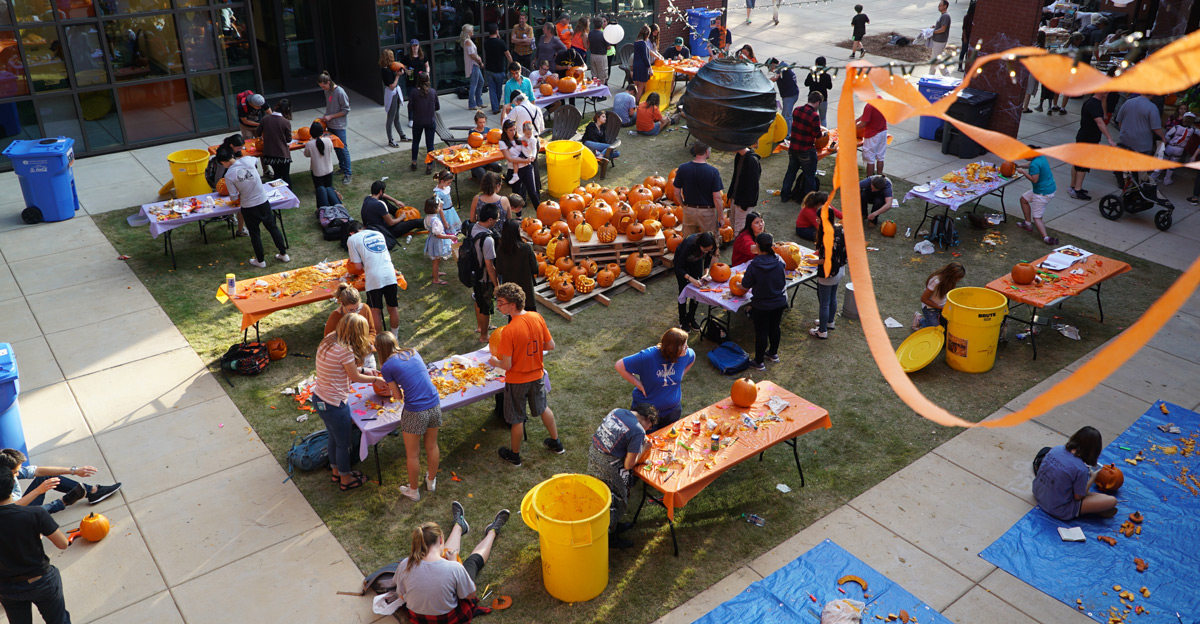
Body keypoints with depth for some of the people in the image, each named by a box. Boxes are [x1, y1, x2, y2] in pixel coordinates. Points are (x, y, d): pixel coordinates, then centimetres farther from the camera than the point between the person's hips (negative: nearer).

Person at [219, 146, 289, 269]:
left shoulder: (229, 175, -17)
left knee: (254, 234, 15)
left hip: (248, 208, -3)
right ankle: (283, 254, 27)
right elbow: (256, 160, 17)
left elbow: (234, 197, -10)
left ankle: (260, 261, 27)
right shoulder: (247, 160, -10)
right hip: (263, 202, 3)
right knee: (272, 227, 19)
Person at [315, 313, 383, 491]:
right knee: (343, 443, 14)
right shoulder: (345, 350, -27)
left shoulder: (328, 341, -1)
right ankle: (345, 480, 34)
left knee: (334, 438, 28)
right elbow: (355, 377, -12)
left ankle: (336, 471, 49)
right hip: (334, 405, -9)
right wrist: (376, 379, 3)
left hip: (319, 398, 9)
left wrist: (363, 370, 10)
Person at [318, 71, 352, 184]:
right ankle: (342, 167, 28)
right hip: (330, 125, 8)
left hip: (339, 126, -8)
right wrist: (325, 116, 3)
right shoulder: (327, 91, 5)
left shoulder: (340, 92, -18)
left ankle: (348, 173, 1)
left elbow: (346, 110, -16)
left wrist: (330, 116, -16)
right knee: (336, 147, 15)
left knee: (342, 148, -4)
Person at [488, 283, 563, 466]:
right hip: (537, 375, 5)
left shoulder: (509, 331, -31)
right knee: (543, 408, 29)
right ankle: (556, 443, 45)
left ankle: (515, 455, 35)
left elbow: (507, 365, -25)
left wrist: (495, 362, -4)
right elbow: (551, 345, -4)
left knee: (517, 419, 15)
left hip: (516, 381, -5)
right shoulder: (537, 317, -14)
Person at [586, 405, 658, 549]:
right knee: (613, 500, 15)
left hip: (593, 455, 8)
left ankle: (613, 525, 48)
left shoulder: (617, 411, 1)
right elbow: (628, 464, -17)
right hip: (608, 466, -8)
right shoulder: (638, 431, -20)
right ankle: (609, 536, 32)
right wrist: (644, 449, -2)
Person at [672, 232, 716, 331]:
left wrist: (706, 272, -24)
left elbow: (708, 259, -8)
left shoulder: (709, 247, -32)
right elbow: (679, 268, -36)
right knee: (683, 291, -4)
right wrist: (691, 279, -48)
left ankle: (691, 319, 16)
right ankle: (683, 321, 9)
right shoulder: (690, 244, -44)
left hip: (696, 261, 4)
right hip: (681, 259, -4)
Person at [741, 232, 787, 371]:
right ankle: (773, 353, 42)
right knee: (774, 327, 23)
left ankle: (759, 362, 19)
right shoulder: (779, 261, -12)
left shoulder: (754, 265, -24)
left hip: (761, 306, -4)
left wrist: (742, 277, 10)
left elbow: (746, 284, -13)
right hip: (779, 302, 4)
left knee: (761, 332, 8)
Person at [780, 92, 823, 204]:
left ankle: (784, 196, 28)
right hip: (806, 151, -6)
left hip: (793, 148, 6)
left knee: (791, 171, 21)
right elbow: (817, 135, -17)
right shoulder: (815, 116, -21)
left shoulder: (796, 110, -2)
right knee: (809, 175, 9)